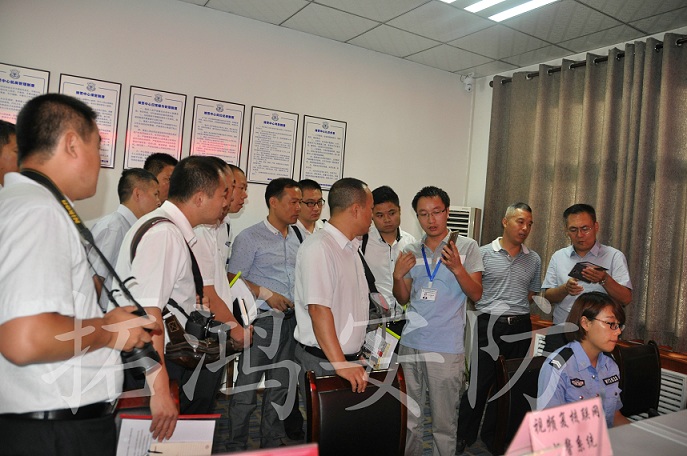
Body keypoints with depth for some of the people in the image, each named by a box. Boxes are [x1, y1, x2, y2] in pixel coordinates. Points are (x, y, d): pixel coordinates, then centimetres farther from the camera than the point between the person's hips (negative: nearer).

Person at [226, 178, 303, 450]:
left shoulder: (296, 238, 11)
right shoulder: (250, 237, -7)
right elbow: (234, 279, -9)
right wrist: (266, 294, -17)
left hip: (290, 321, 6)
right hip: (260, 321, -6)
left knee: (281, 386, 14)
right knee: (247, 387, 3)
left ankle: (273, 442, 29)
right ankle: (236, 446, 20)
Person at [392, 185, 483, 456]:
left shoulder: (466, 247, 0)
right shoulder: (412, 251, 11)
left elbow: (476, 295, -4)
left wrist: (457, 268, -20)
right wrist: (398, 275, -5)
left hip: (446, 349, -4)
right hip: (410, 343, 4)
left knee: (443, 423, 3)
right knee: (408, 418, 12)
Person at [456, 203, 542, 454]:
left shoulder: (534, 259, 9)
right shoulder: (484, 253, -3)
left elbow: (532, 295, 17)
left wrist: (516, 311, 5)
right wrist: (491, 311, -5)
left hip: (521, 328, 4)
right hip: (489, 326, -4)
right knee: (480, 383, 1)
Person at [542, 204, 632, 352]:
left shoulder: (614, 256, 0)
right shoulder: (558, 257, 8)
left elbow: (626, 299, -7)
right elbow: (548, 296, 4)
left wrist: (604, 279, -24)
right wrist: (565, 288, -17)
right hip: (560, 333, 2)